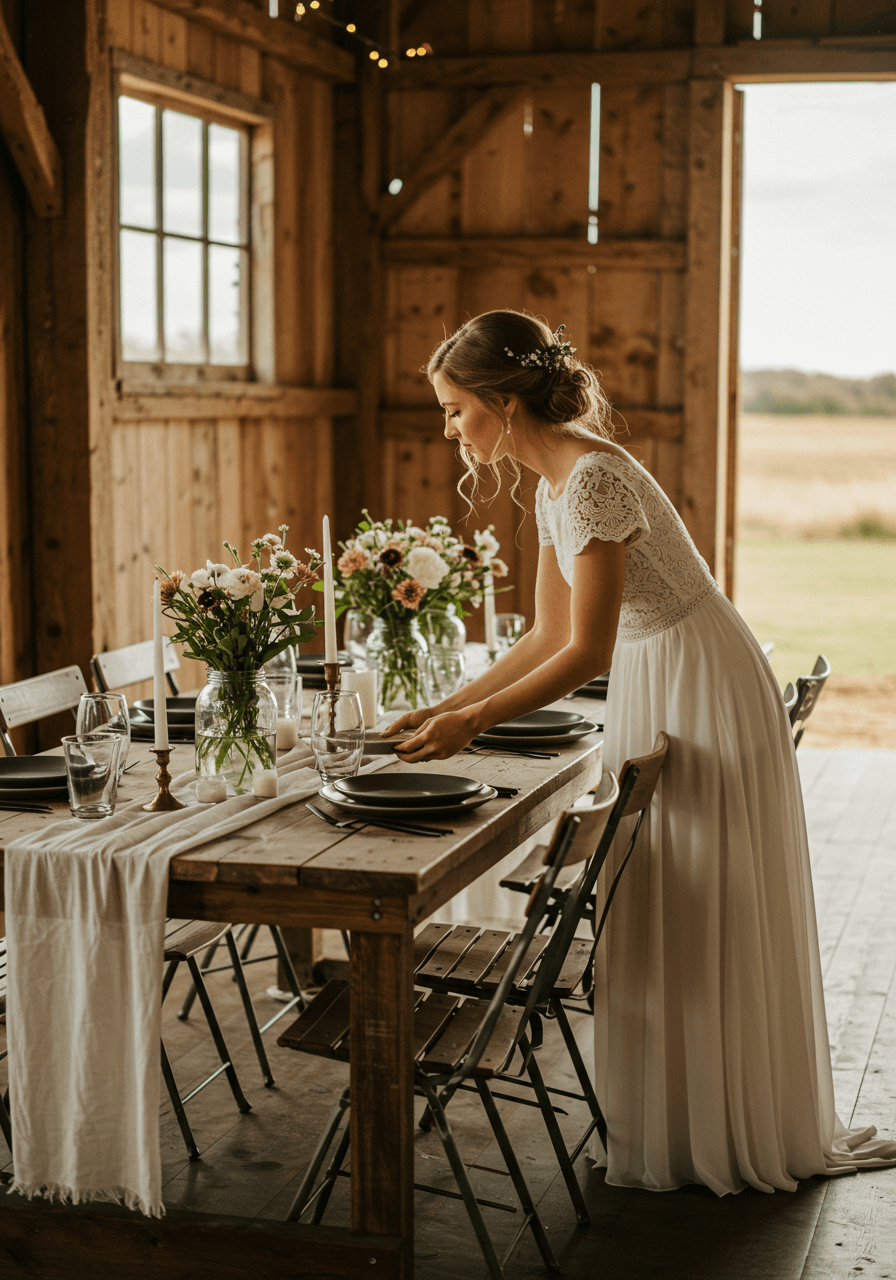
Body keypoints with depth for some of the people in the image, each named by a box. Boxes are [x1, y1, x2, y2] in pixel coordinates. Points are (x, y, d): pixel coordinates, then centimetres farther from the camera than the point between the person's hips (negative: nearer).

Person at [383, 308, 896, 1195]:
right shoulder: (553, 484, 7)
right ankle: (673, 1127, 28)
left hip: (704, 702, -10)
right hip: (654, 697, 10)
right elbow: (548, 636, 10)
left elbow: (586, 651, -25)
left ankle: (725, 1142, 17)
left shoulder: (592, 479, -23)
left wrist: (473, 722, -21)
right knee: (660, 921, 15)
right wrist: (445, 708, 7)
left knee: (707, 929, 2)